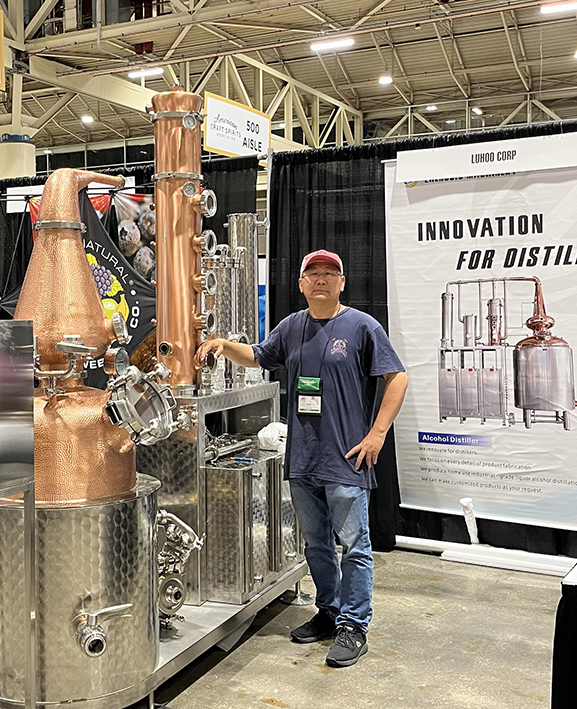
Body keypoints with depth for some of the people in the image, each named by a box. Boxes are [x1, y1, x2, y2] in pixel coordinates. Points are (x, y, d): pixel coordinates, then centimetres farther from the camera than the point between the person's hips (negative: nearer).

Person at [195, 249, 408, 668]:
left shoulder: (362, 326, -5)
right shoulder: (293, 327, 12)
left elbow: (397, 378, -6)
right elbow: (257, 357, 25)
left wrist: (377, 434, -12)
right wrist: (224, 345, 5)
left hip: (346, 460, -6)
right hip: (302, 459, 6)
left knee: (354, 545, 0)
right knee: (315, 543, 16)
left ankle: (353, 626, 11)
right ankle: (329, 613, 32)